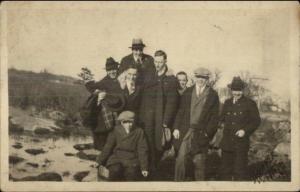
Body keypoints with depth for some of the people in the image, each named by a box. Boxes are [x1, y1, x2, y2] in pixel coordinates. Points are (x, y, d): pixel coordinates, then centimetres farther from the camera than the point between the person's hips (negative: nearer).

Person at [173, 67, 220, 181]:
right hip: (185, 131, 2)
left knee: (199, 162, 3)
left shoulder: (213, 95, 3)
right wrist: (176, 128, 1)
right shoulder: (188, 92, 10)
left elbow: (214, 117, 1)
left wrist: (207, 132, -7)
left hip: (201, 133, -2)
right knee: (181, 158, -4)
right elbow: (180, 111, 9)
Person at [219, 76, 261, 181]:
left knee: (240, 172, -1)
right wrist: (225, 125, 6)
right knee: (225, 170, 6)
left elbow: (256, 121, 1)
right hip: (227, 143, 4)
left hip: (241, 143, -4)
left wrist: (245, 130, -12)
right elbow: (222, 118, 26)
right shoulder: (227, 103, 14)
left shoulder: (250, 103, 1)